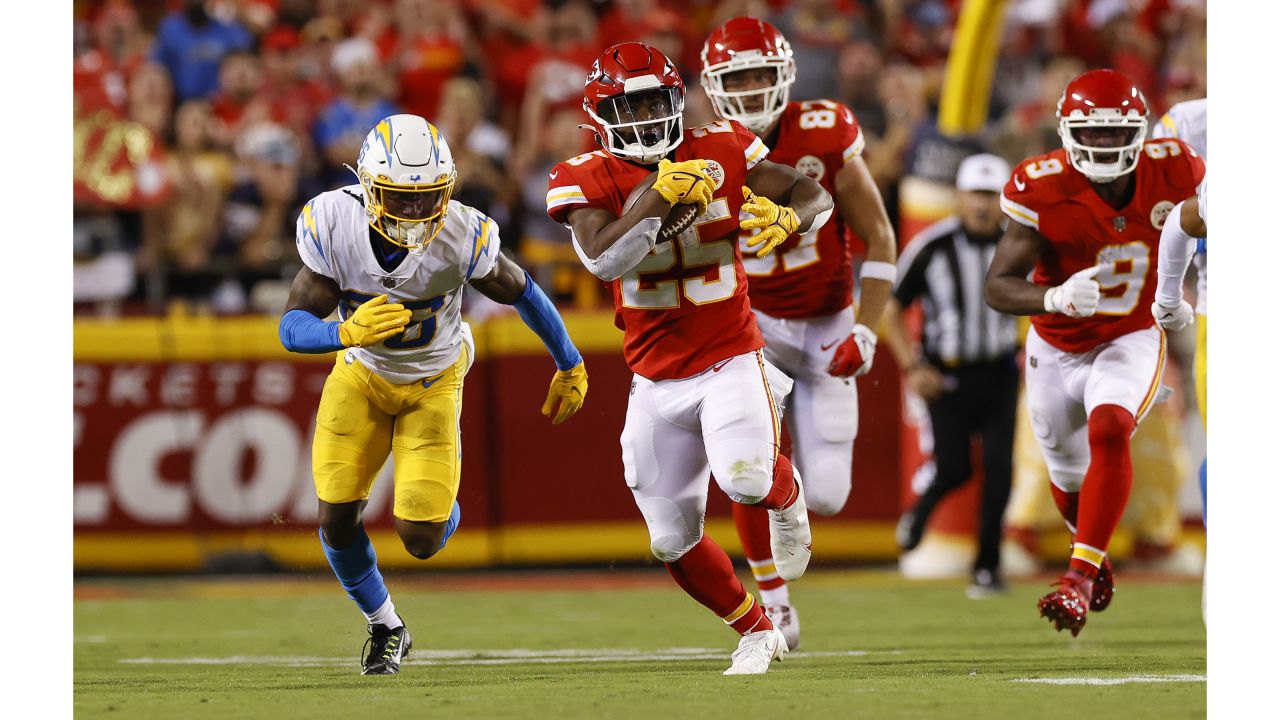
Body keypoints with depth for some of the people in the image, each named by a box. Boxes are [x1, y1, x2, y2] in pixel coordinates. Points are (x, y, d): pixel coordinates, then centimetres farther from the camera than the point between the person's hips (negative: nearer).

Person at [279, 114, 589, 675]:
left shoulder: (462, 237, -30)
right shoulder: (332, 225, -27)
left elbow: (520, 292, -10)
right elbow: (294, 327, -24)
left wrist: (569, 365, 4)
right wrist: (347, 333, -47)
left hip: (432, 381, -1)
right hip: (362, 373, 1)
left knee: (421, 539, -11)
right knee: (336, 519, -6)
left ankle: (444, 503, 30)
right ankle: (385, 628, 23)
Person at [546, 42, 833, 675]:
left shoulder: (719, 152, -4)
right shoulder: (587, 181, -8)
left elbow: (816, 196, 3)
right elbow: (603, 260, -26)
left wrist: (787, 217, -20)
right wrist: (657, 197, -34)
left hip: (731, 359, -2)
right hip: (657, 380, 2)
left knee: (745, 480, -29)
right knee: (674, 543, 6)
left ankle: (787, 496, 9)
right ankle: (756, 632, 30)